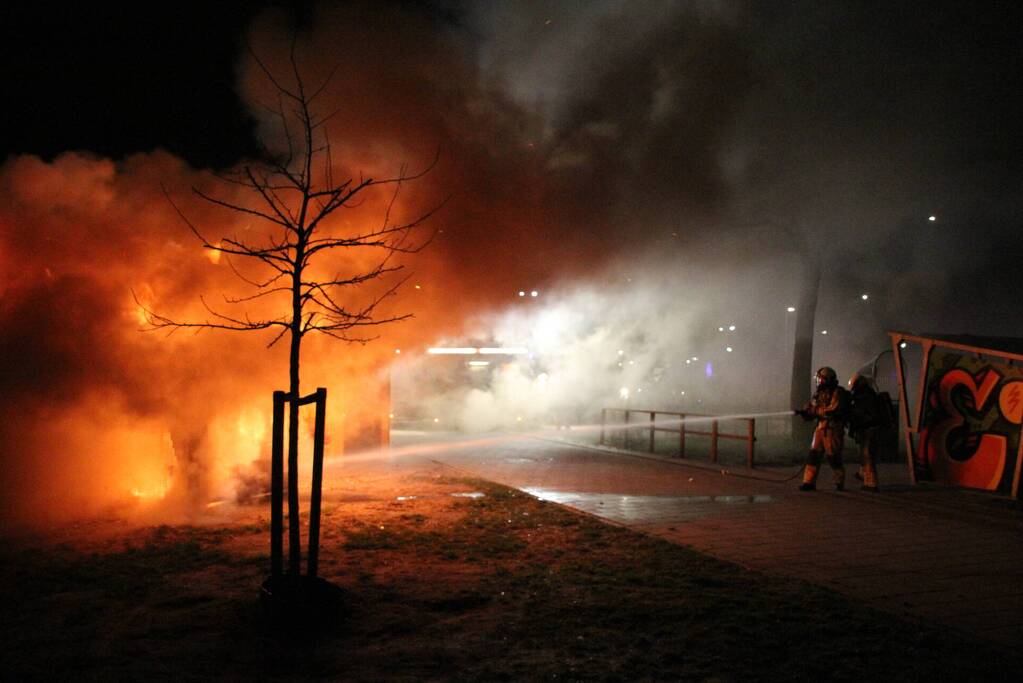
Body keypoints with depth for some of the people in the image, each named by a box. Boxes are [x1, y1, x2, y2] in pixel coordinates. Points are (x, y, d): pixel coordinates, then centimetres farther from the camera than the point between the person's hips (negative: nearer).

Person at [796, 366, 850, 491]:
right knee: (813, 455, 1)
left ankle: (839, 484, 12)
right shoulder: (819, 393, 15)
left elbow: (833, 410, -20)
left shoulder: (838, 393, -8)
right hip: (820, 428, 7)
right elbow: (811, 408, 13)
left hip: (833, 429, -7)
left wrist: (817, 411, -17)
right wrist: (804, 412, -8)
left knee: (834, 458, -2)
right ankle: (809, 482, 3)